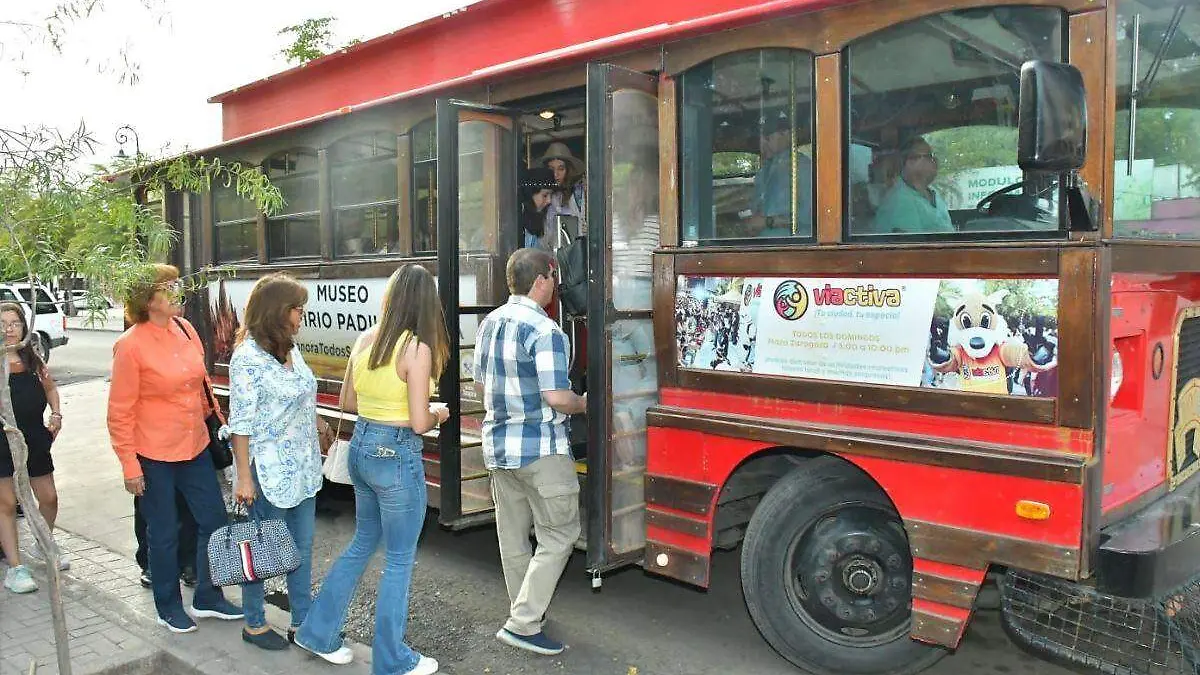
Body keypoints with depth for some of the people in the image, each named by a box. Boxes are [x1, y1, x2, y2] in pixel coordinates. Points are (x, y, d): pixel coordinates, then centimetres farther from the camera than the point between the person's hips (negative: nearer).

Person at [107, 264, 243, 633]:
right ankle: (169, 608, 28)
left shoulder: (185, 328, 1)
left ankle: (207, 598, 28)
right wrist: (130, 466, -13)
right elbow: (120, 412, -13)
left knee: (214, 519, 11)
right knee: (164, 533, 8)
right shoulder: (131, 345, -16)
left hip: (194, 446, 6)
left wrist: (208, 418, 16)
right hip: (153, 456, -6)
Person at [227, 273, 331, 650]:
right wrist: (243, 477, -17)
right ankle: (254, 625, 27)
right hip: (269, 471, -8)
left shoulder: (291, 349, 6)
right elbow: (240, 423, -17)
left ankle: (303, 622, 27)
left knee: (303, 547, 14)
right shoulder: (248, 357, -17)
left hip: (303, 467, 8)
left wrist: (319, 424, 26)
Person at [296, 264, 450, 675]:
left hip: (361, 448, 7)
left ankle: (318, 633, 35)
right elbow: (419, 423, -18)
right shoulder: (418, 348, -18)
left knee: (363, 543, 25)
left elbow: (347, 402, 11)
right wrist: (438, 415, 2)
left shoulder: (366, 340, 2)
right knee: (400, 560, 8)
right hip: (397, 456, -7)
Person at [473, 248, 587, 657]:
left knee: (513, 536, 17)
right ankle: (523, 624, 1)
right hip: (540, 451, -8)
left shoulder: (490, 324, 7)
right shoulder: (544, 331, -18)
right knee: (559, 536, 2)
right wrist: (582, 404, -1)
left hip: (497, 448, 8)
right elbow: (556, 398, -21)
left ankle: (524, 612, 31)